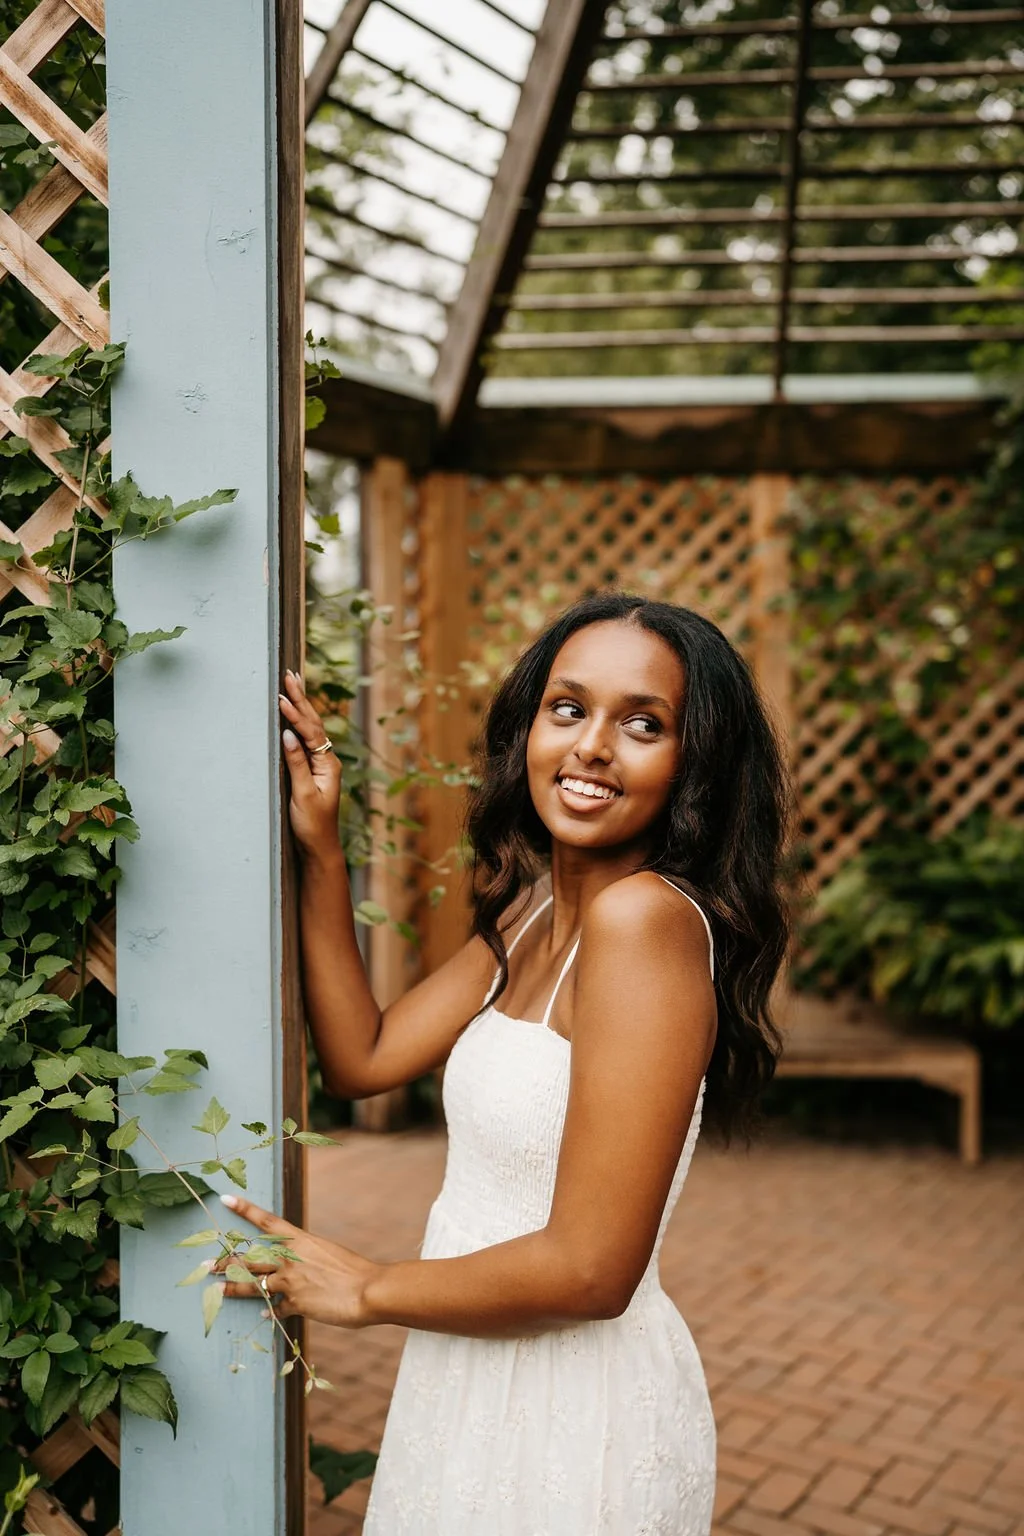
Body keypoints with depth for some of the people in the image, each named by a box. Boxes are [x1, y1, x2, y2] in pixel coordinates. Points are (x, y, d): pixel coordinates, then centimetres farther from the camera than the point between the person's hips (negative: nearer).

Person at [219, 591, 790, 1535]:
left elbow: (590, 1269, -26)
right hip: (482, 1381, 8)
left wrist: (371, 1289, -11)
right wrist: (319, 848, -1)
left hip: (580, 1410, -8)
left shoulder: (644, 916, -25)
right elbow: (364, 1058, 5)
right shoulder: (530, 911, 3)